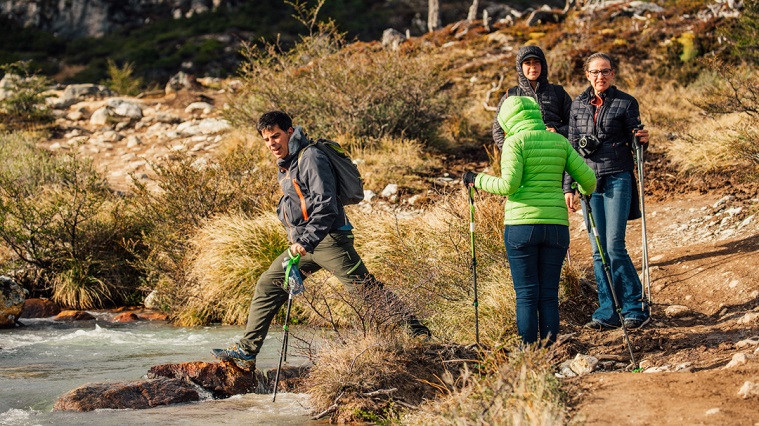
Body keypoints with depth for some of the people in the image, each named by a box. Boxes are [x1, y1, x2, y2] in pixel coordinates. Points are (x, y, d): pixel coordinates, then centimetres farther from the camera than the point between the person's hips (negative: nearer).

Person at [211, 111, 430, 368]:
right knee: (267, 286, 7)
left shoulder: (311, 158, -14)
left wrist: (306, 241, -27)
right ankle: (246, 350, 11)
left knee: (365, 288, -9)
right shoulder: (285, 166, 16)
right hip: (304, 242, 9)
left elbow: (326, 205, -22)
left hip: (328, 239, -9)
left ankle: (417, 332, -3)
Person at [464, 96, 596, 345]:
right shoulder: (559, 142, 11)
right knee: (549, 294, 8)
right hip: (556, 225, 4)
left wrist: (477, 180, 2)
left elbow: (508, 185, -13)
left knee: (526, 294, 1)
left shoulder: (515, 142, -3)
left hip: (522, 224, -4)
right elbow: (587, 178, 9)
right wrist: (586, 192, 31)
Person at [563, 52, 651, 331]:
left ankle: (635, 308, -1)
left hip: (617, 179, -4)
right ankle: (608, 312, 8)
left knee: (614, 247, -11)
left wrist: (643, 140, -20)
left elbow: (634, 143, 4)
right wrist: (568, 187, 10)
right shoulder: (578, 105, 11)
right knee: (598, 251, 4)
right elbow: (571, 148, 14)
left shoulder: (626, 103, 0)